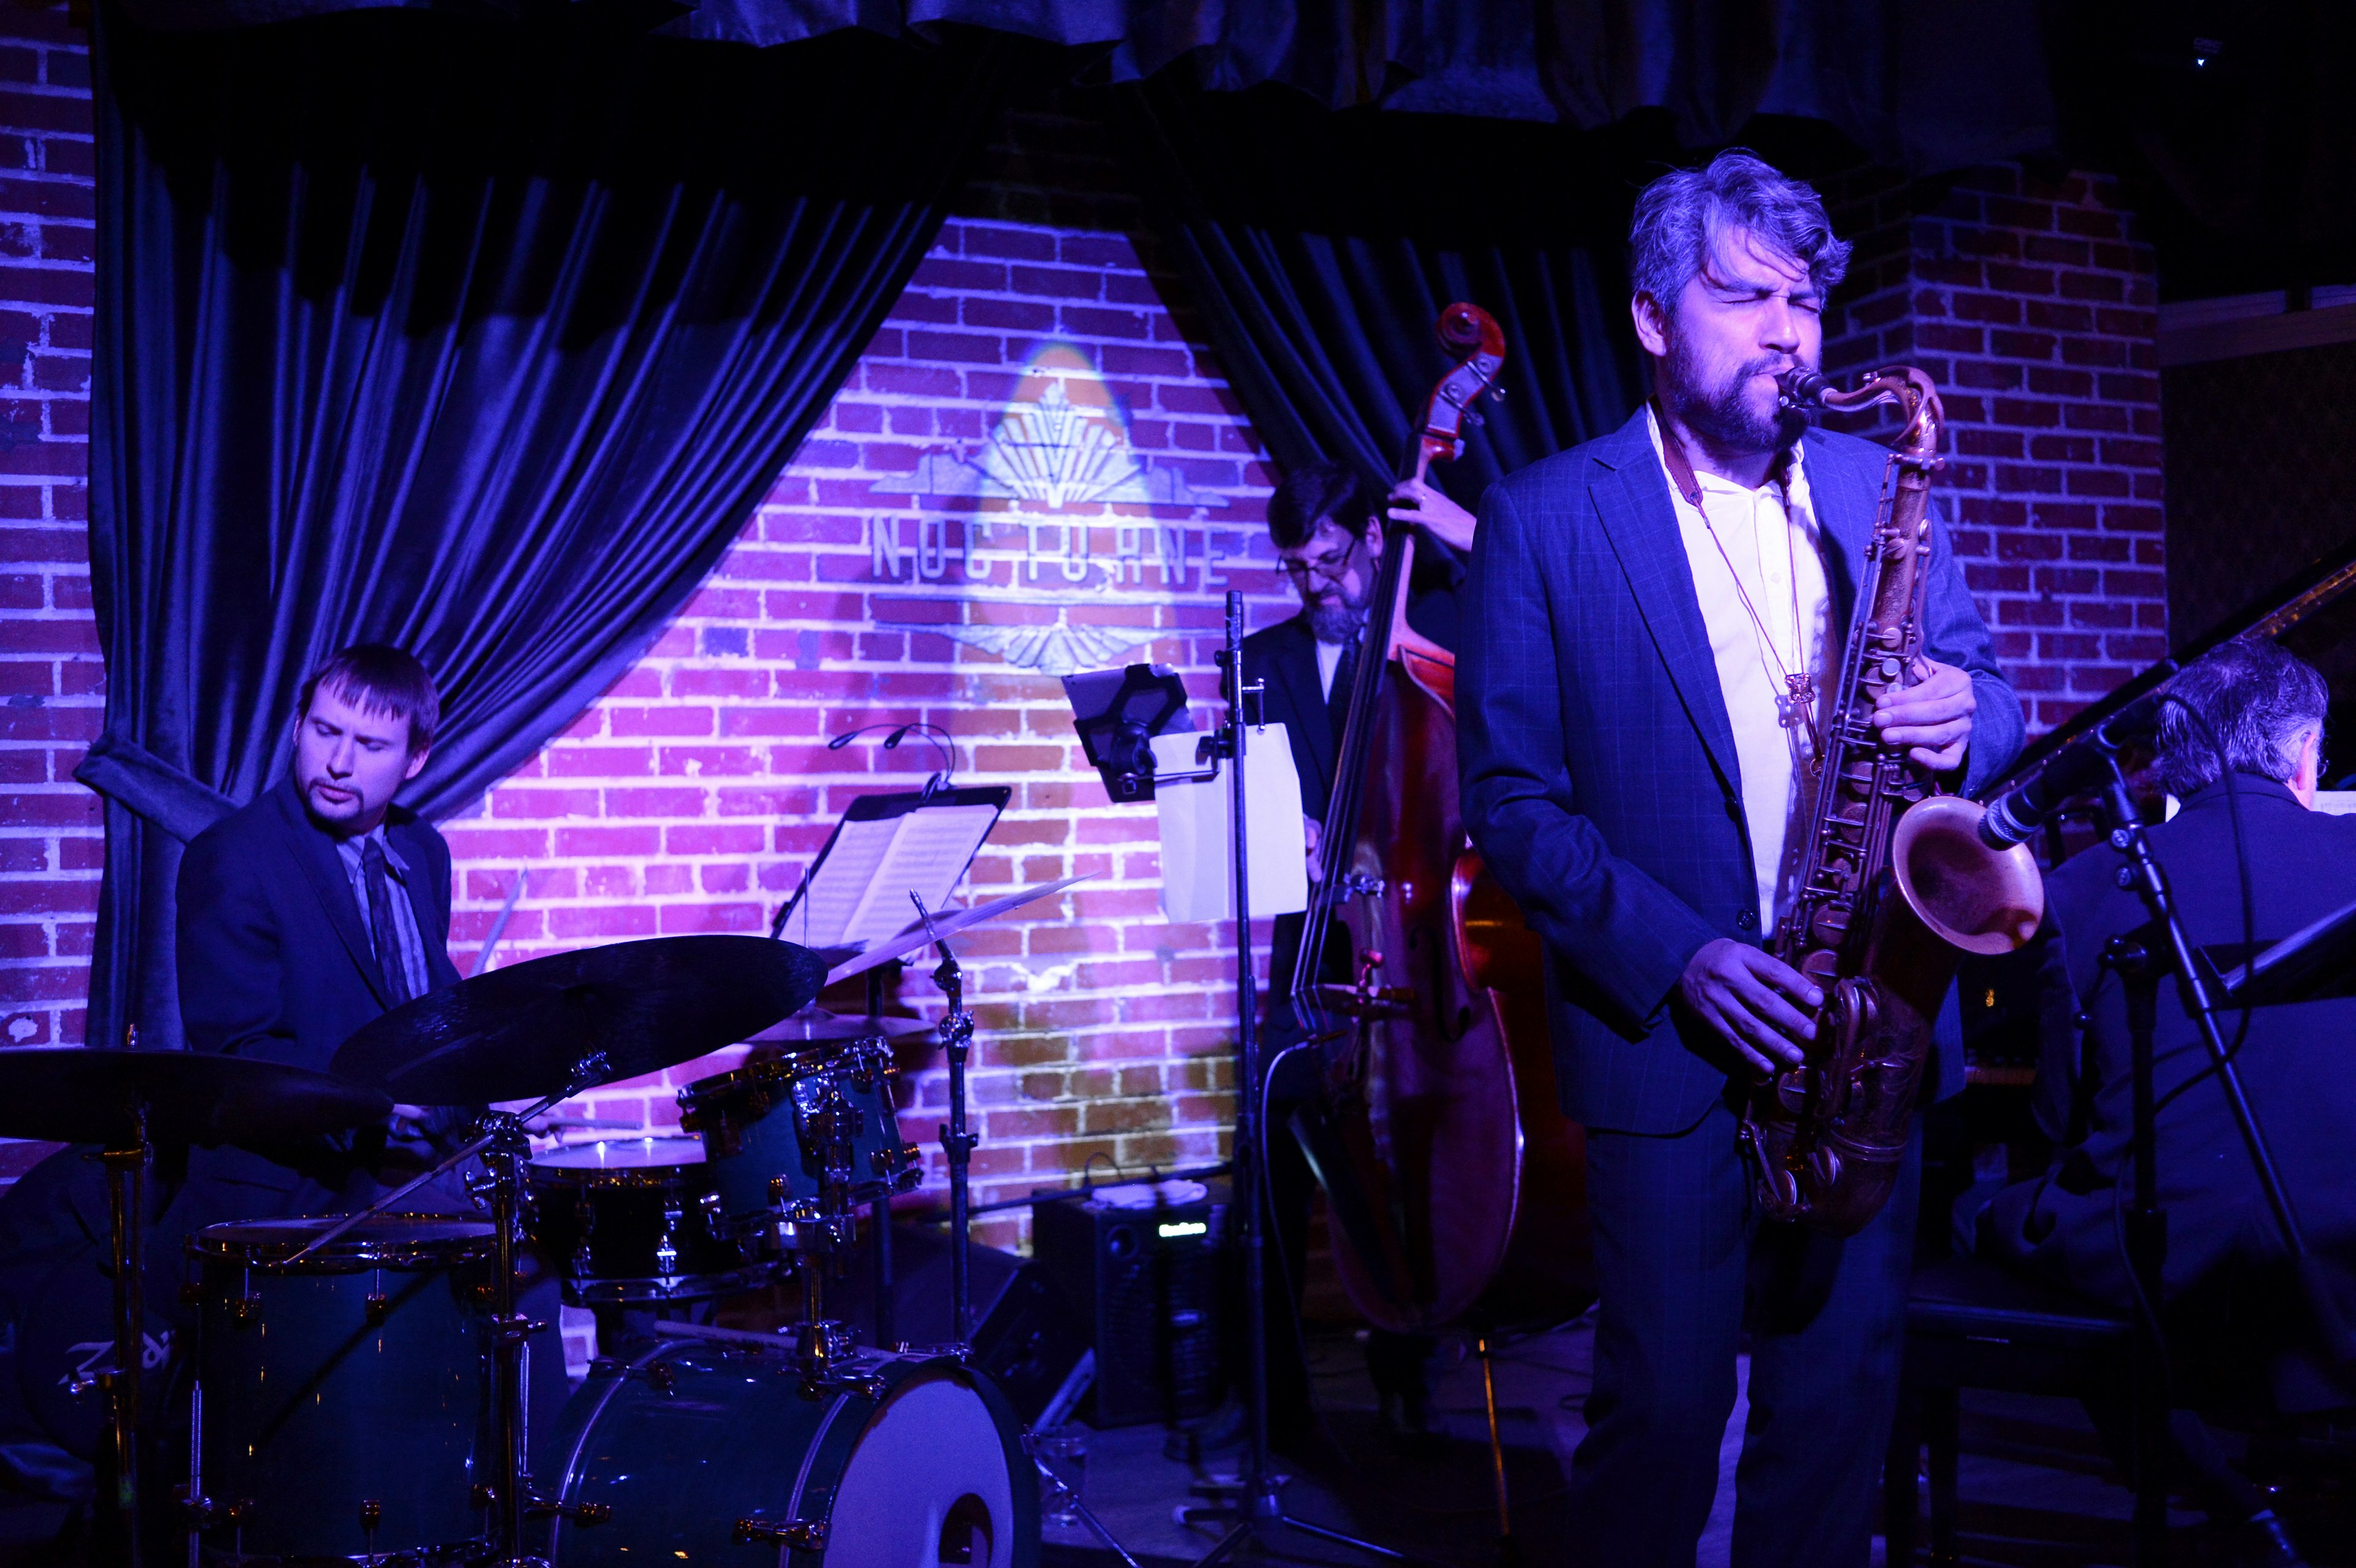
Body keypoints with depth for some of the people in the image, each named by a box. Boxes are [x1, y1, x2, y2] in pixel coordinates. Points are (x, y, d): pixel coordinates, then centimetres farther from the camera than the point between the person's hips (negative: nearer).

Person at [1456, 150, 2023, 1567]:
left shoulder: (1881, 487, 10)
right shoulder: (1544, 519, -2)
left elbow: (1985, 696, 15)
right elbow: (1511, 799, -5)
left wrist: (1964, 716, -11)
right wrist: (1679, 956, -17)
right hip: (1669, 1037, -3)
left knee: (1844, 1395, 9)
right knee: (1665, 1409, 1)